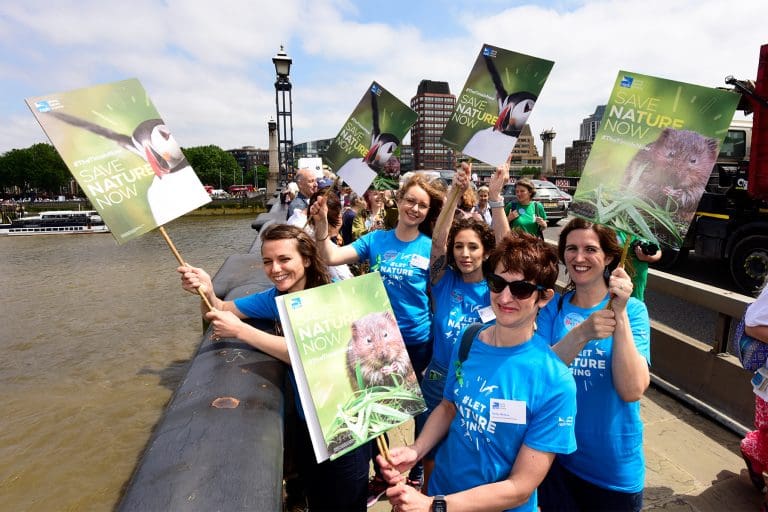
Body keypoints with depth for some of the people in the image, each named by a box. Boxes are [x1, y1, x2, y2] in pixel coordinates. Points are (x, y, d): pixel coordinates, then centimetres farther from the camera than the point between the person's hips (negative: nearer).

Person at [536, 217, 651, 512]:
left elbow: (632, 391, -22)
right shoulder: (553, 308, -5)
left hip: (615, 466, -1)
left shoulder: (633, 309, -10)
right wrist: (582, 333, -33)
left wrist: (620, 313, -30)